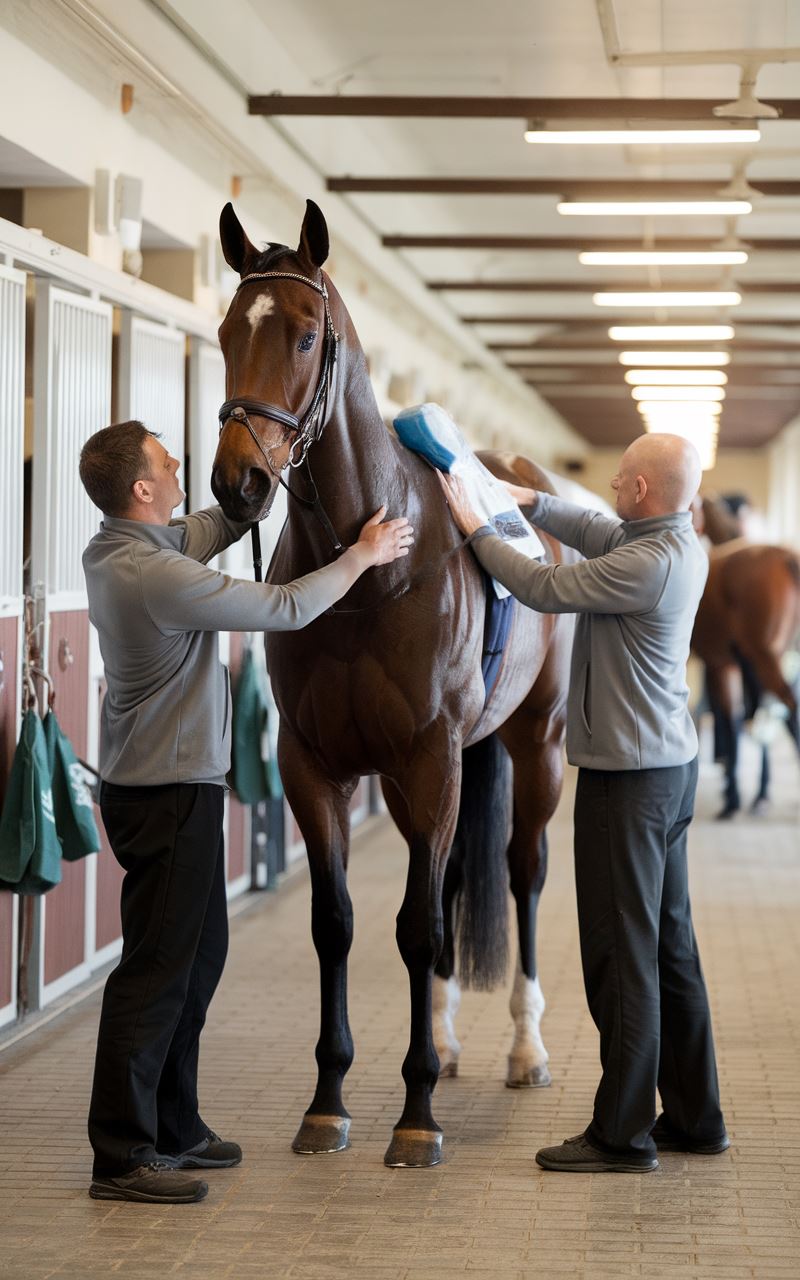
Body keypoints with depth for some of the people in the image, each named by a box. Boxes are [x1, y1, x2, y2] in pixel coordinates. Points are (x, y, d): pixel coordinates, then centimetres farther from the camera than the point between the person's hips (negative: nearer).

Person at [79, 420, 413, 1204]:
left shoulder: (113, 550, 5)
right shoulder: (156, 576, -24)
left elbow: (213, 528, 20)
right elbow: (286, 610, -16)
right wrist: (363, 556, -3)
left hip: (154, 783, 10)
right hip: (168, 794, -10)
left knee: (199, 952, 18)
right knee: (157, 967, -6)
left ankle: (173, 1128, 26)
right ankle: (121, 1155, -3)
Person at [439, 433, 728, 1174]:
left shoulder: (649, 564, -22)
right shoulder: (679, 543, 7)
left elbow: (544, 589, -15)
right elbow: (595, 533, 22)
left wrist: (476, 530, -4)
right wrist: (528, 500, 13)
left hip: (628, 774, -10)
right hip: (670, 762, 10)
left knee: (622, 951, -4)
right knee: (670, 943, 15)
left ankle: (623, 1133, 1)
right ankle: (694, 1118, 22)